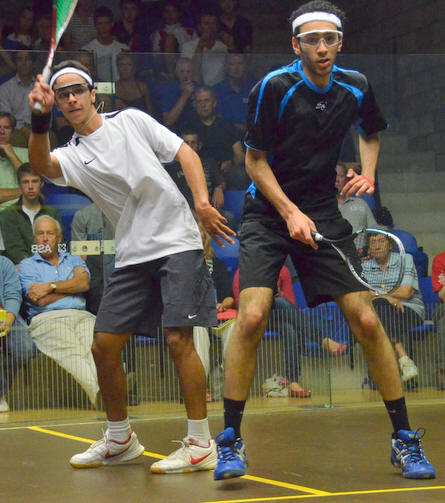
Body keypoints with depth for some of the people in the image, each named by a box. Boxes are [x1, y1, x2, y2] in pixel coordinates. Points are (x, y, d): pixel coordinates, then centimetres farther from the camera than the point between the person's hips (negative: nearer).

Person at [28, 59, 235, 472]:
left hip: (177, 243, -4)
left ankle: (200, 445, -7)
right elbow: (42, 165, -15)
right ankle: (119, 440, 20)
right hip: (131, 256, 4)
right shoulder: (71, 156, 8)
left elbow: (184, 152, 6)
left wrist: (202, 202, -9)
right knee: (104, 345, 1)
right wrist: (40, 120, -32)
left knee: (178, 338, -14)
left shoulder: (131, 120, 7)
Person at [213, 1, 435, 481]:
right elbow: (255, 160, -7)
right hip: (267, 212, -3)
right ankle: (230, 441, -7)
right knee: (252, 316, -21)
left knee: (367, 321, -6)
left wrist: (367, 173, 2)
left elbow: (370, 132, 21)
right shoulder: (273, 88, -13)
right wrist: (290, 212, -17)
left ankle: (404, 439, 8)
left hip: (323, 215, 3)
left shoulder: (355, 89, -1)